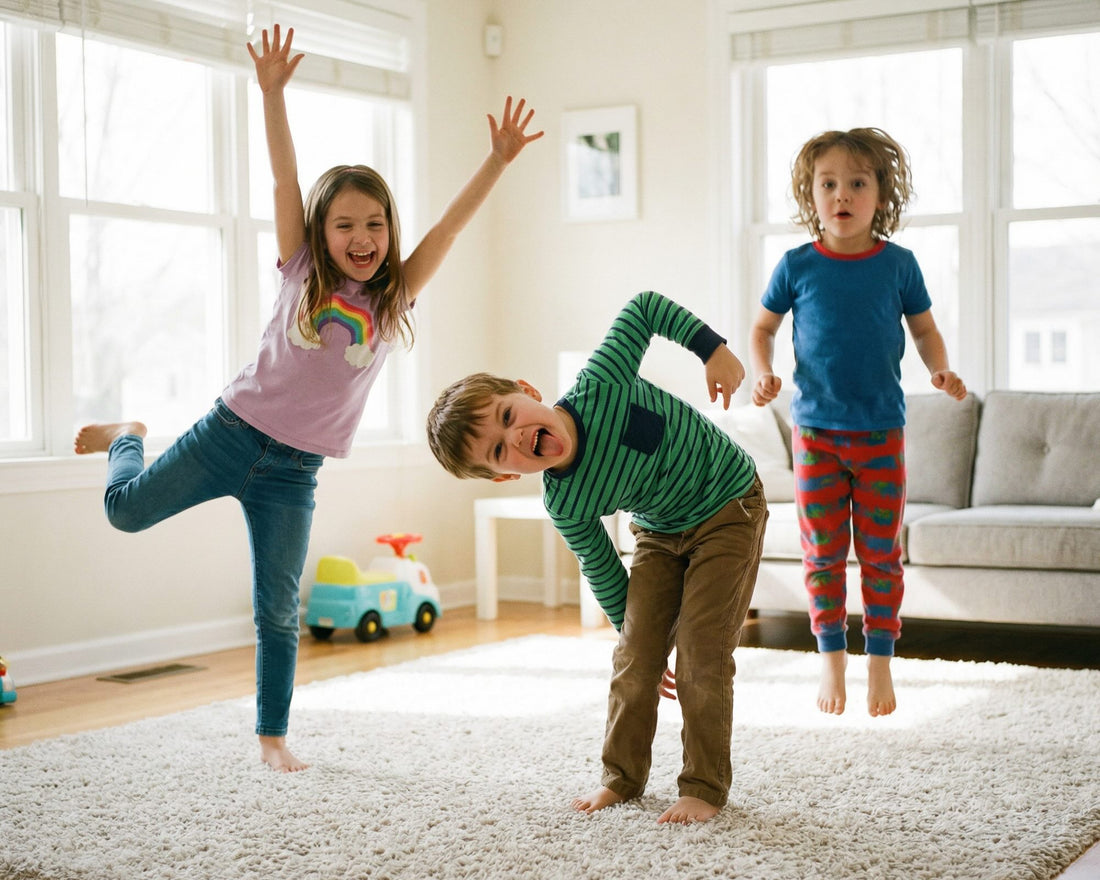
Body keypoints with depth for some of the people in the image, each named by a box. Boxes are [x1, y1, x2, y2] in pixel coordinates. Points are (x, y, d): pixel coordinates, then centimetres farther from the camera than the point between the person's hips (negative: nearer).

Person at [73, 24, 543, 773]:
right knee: (126, 510, -1)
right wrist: (272, 91, -22)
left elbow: (451, 226, -4)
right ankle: (129, 439, 33)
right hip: (233, 430, -1)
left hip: (293, 469, 1)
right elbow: (284, 179, -11)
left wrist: (499, 160, -12)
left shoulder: (393, 300, 3)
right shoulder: (303, 274, -1)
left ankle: (273, 733, 18)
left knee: (280, 609, 2)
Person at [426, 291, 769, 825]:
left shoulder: (599, 385, -31)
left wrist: (711, 347, -21)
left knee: (700, 655, -8)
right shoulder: (565, 507, -24)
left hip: (729, 509, -2)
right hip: (660, 534, 3)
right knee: (634, 657, 0)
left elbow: (644, 308, -15)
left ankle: (705, 787, 4)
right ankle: (622, 776, 20)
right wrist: (633, 635, 2)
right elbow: (604, 575, -8)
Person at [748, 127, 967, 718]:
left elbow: (924, 328, 11)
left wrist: (941, 370, -7)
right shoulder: (797, 266, -2)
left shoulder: (898, 265, -1)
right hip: (816, 430, 0)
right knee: (823, 553, 4)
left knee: (881, 554, 5)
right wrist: (762, 374, -9)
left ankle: (881, 664, 16)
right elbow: (762, 327, 9)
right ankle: (831, 663, 16)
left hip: (881, 431, 0)